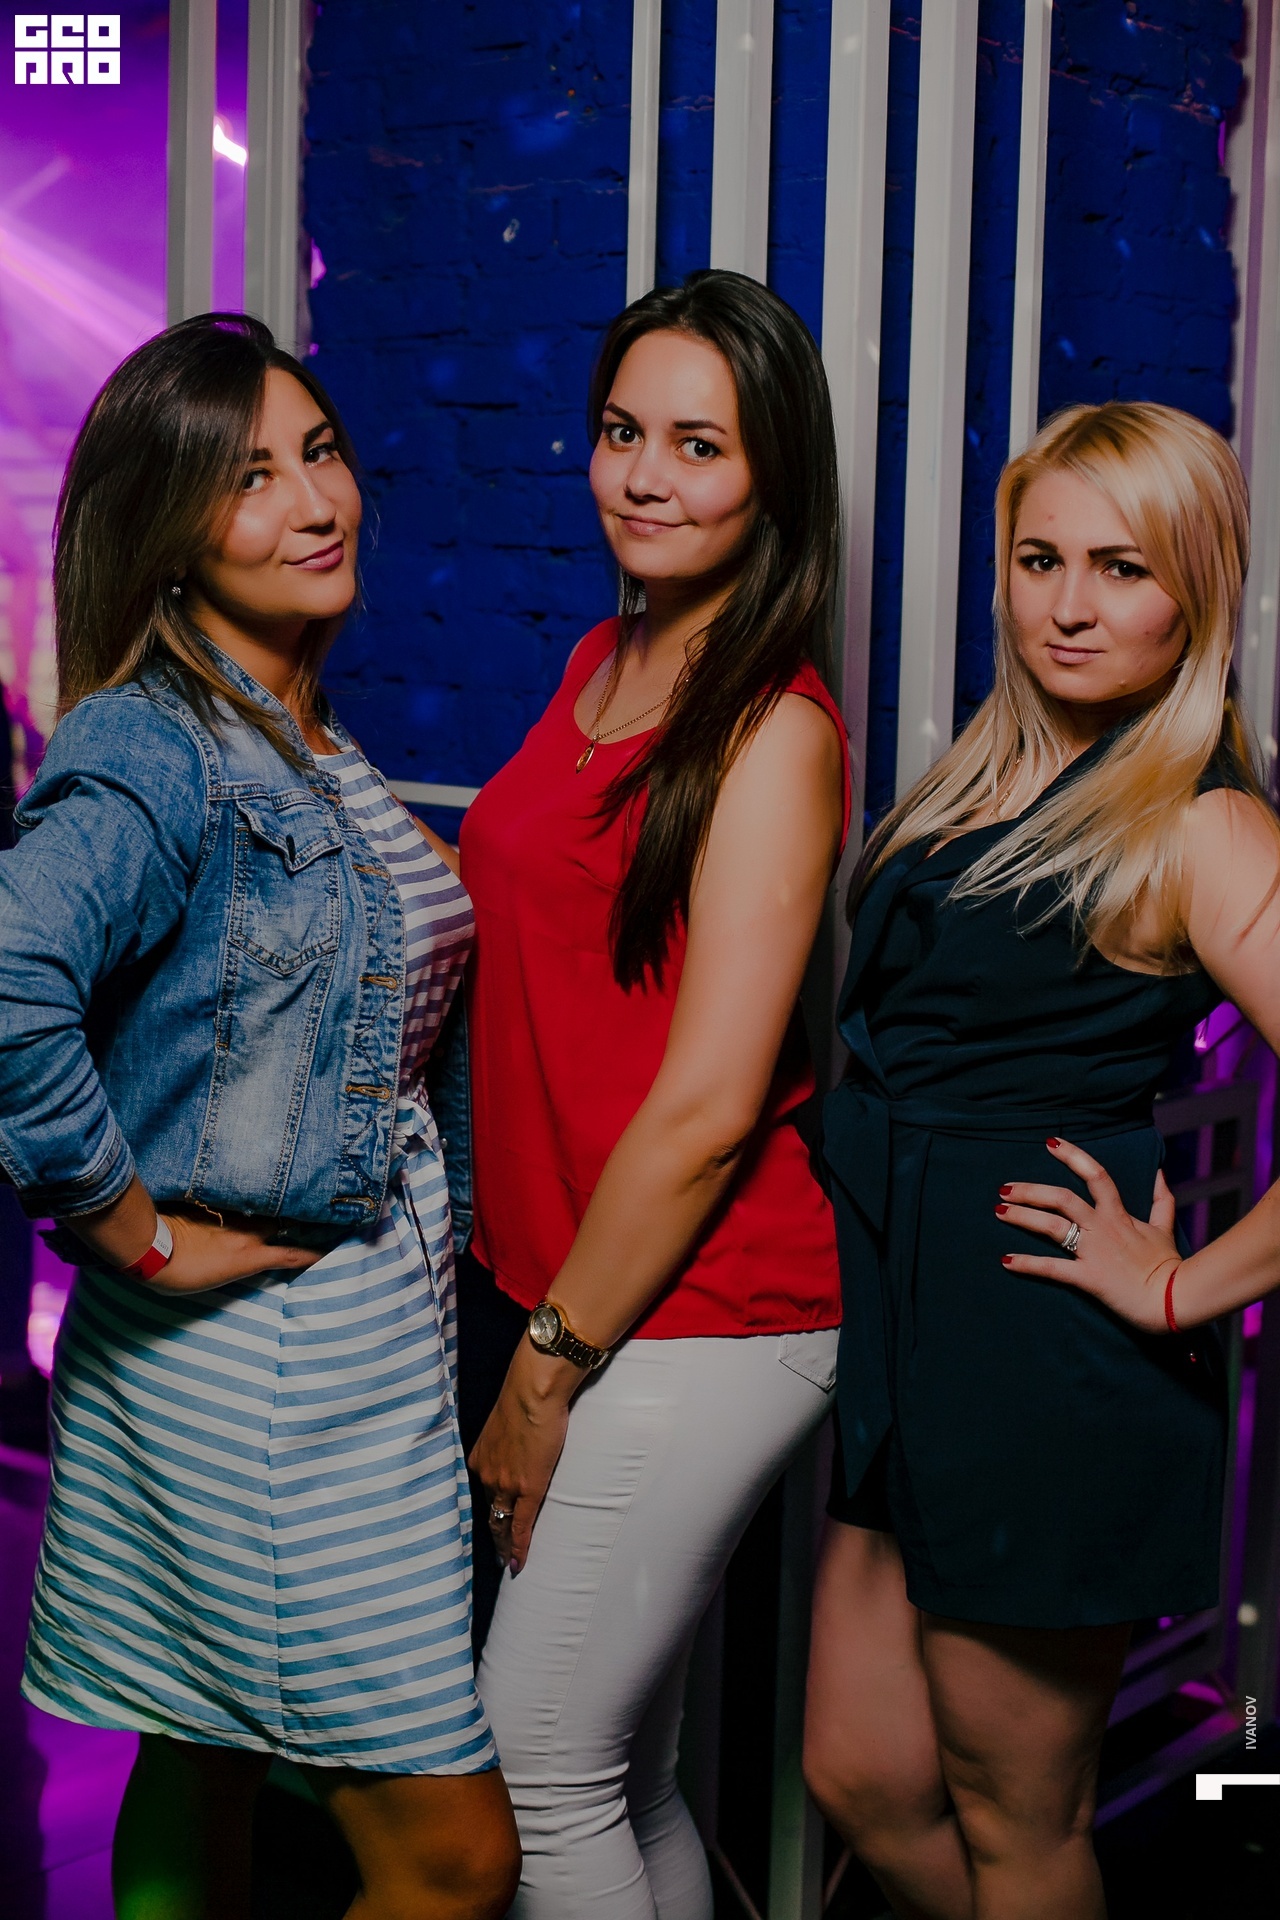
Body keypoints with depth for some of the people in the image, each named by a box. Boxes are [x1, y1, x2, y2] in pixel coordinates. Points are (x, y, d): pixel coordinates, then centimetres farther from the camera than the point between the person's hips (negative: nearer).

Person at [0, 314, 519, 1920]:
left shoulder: (318, 745, 11)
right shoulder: (150, 750, -17)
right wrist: (138, 1234, -23)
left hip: (376, 1318, 8)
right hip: (253, 1354, -8)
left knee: (205, 1774, 20)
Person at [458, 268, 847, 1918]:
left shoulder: (775, 731, -14)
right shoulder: (601, 665, 11)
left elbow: (712, 1102, -17)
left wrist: (546, 1370, -12)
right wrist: (540, 1332, 13)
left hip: (699, 1318, -8)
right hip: (576, 1292, 8)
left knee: (531, 1771, -1)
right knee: (629, 1775, 16)